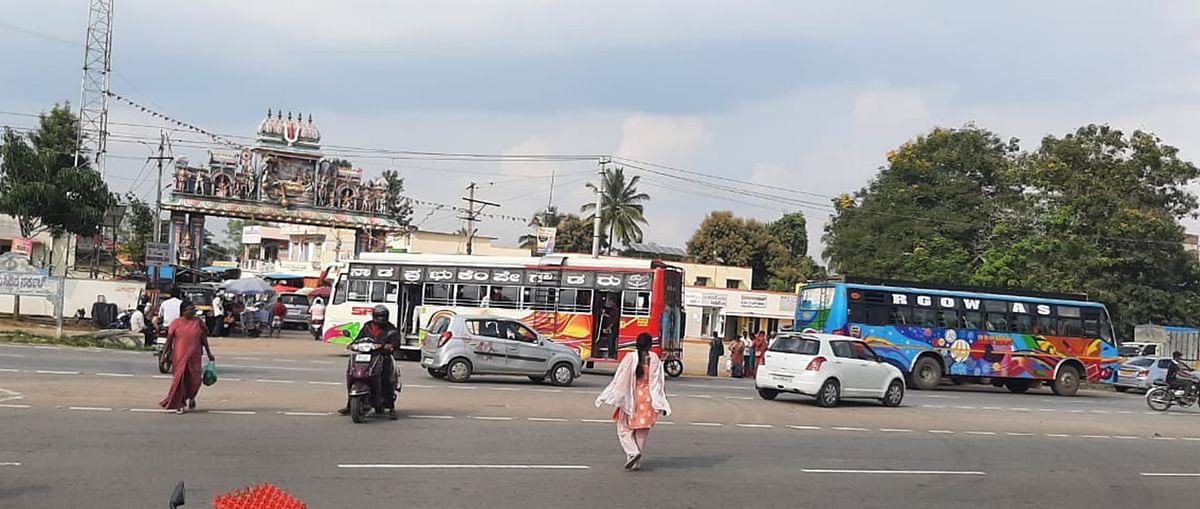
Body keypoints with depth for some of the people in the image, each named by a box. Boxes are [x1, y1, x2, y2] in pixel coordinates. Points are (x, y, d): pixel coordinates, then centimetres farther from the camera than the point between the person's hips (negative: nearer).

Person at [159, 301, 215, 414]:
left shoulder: (199, 322, 5)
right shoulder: (176, 323, -2)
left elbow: (203, 339, 11)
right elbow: (169, 340, 1)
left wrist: (209, 353, 12)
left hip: (194, 356, 2)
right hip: (180, 356, -2)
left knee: (195, 379, 1)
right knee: (180, 378, 2)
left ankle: (191, 397, 34)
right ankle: (179, 404, 16)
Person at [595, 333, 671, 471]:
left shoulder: (630, 358, -8)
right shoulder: (655, 360, -4)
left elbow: (620, 379, -8)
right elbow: (660, 382, -3)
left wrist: (605, 397, -2)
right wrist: (661, 403, 2)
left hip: (631, 398, -2)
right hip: (648, 400, 2)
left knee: (624, 428, 10)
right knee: (642, 432, 12)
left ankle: (632, 452, -13)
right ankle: (636, 462, 14)